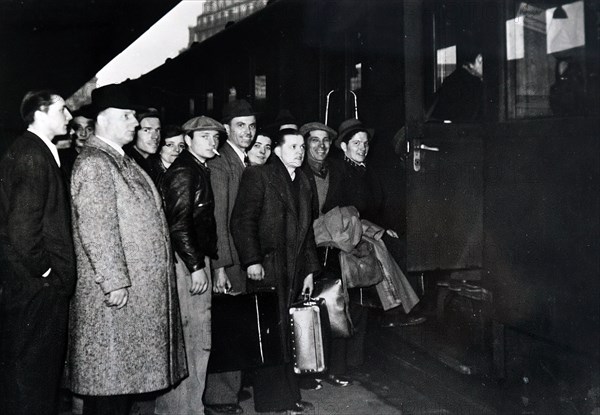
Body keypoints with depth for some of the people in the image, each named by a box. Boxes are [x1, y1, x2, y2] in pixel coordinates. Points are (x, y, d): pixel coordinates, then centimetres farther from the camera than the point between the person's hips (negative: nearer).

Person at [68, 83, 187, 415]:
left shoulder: (121, 161, 16)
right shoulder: (94, 164, -14)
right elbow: (96, 229, -20)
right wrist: (114, 282, -22)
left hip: (141, 285, 10)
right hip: (117, 290, -9)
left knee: (126, 370, 15)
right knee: (111, 373, -1)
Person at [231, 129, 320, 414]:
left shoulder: (303, 182, 19)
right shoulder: (258, 176, -2)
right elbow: (242, 220, -10)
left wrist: (309, 270, 18)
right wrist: (252, 261, -17)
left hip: (295, 272, 6)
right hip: (267, 270, -6)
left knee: (289, 335, 5)